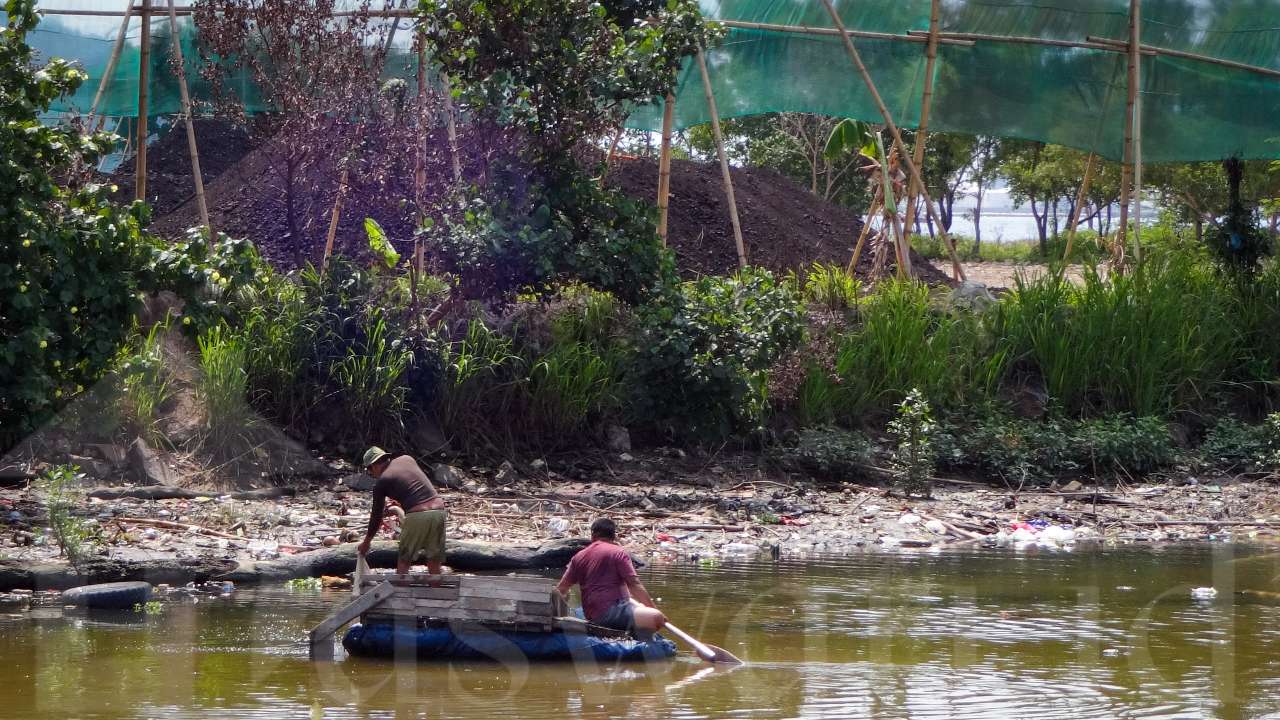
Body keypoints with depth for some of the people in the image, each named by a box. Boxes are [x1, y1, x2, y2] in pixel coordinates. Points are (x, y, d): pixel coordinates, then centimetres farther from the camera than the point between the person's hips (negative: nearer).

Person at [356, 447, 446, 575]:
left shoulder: (381, 481, 5)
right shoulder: (407, 459, 17)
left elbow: (376, 516, 12)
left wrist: (366, 542, 23)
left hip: (417, 515, -5)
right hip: (439, 509, 5)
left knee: (404, 561, 12)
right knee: (434, 560, 12)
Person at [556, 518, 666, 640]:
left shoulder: (579, 557, 15)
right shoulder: (618, 553, -2)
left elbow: (560, 590, 17)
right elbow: (634, 585, -8)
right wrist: (654, 609, -2)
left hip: (591, 615, 7)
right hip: (611, 613, -7)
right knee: (657, 618, -18)